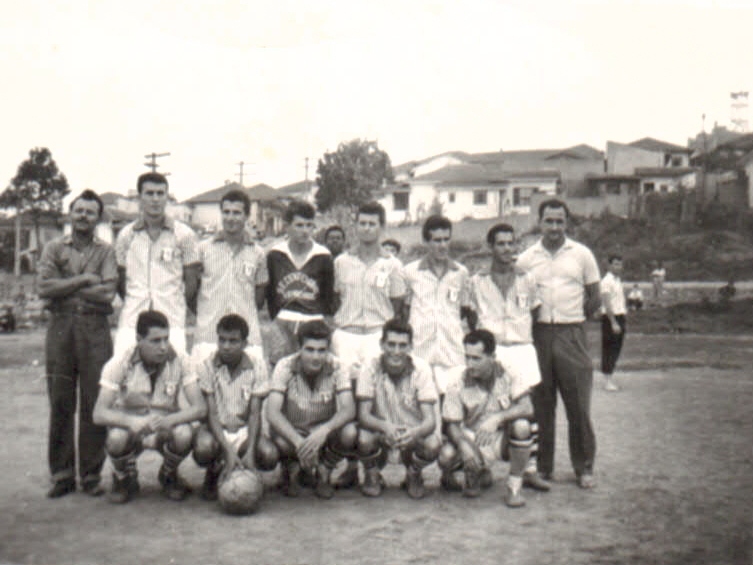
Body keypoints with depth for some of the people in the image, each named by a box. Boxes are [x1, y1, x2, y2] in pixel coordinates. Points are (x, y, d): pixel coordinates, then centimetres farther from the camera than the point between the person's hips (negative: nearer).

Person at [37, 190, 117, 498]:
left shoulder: (106, 251, 9)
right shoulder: (54, 248, 12)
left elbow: (108, 293, -7)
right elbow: (44, 287, -3)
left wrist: (65, 287, -5)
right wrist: (84, 280, -6)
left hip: (95, 329, -1)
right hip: (60, 327, 1)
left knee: (95, 403, -1)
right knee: (60, 403, 3)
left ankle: (91, 475, 9)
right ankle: (61, 474, 12)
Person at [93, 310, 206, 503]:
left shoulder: (178, 361, -14)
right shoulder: (120, 364, -16)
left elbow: (200, 408, -19)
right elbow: (99, 414, -22)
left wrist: (168, 420, -38)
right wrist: (133, 421, -42)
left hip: (166, 429, 1)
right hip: (131, 428, -1)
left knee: (184, 434, -32)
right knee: (117, 437, -34)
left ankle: (169, 476, 4)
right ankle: (124, 478, 3)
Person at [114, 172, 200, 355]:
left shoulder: (184, 235, 5)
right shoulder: (125, 235, 10)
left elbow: (191, 282, 8)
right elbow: (120, 280, 15)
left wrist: (175, 306, 6)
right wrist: (134, 304, 8)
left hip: (172, 323, -1)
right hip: (131, 322, 2)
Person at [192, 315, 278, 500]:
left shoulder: (257, 365, -8)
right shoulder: (206, 366, -11)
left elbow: (255, 413, -11)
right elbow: (211, 413, -15)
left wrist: (250, 452, -25)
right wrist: (228, 451, -28)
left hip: (244, 430, 1)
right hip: (215, 429, -1)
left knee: (269, 455, -27)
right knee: (203, 448, -35)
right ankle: (213, 473, 4)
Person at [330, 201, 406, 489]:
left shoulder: (391, 265, 6)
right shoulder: (341, 262, 11)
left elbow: (397, 306, 8)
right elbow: (335, 299, 15)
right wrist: (336, 327, 5)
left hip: (377, 335, -2)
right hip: (345, 335, 2)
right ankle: (351, 465, 6)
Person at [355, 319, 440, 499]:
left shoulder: (421, 369, -16)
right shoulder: (370, 368, -15)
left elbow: (429, 420, -21)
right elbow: (363, 415, -20)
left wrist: (415, 432, -45)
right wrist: (385, 426, -42)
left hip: (412, 432, 0)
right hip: (380, 431, 0)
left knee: (433, 445, -31)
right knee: (364, 440, -33)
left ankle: (413, 475, 7)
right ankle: (372, 476, 5)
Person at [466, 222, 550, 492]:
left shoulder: (527, 279, 9)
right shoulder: (477, 281, 4)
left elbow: (535, 313, 17)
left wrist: (529, 339, 10)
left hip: (522, 349, 2)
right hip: (489, 350, -2)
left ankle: (530, 470, 9)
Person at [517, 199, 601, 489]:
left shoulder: (582, 254, 5)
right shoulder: (526, 258, 6)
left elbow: (594, 298, 9)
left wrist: (572, 319, 6)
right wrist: (535, 317, 1)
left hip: (571, 334, -1)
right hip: (538, 334, 1)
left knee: (578, 404, 1)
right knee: (541, 404, 6)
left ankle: (584, 467, 13)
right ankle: (542, 466, 17)